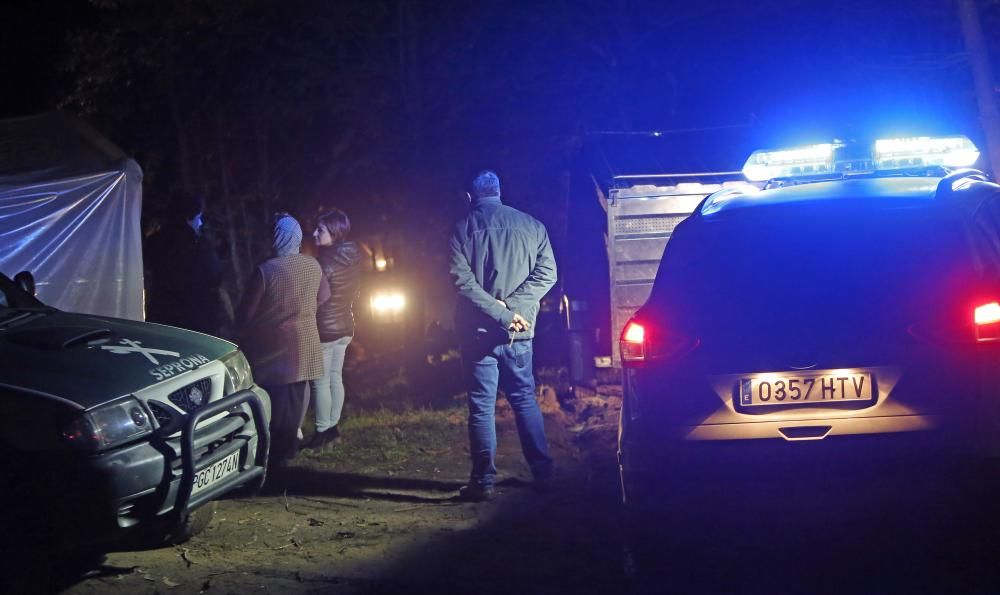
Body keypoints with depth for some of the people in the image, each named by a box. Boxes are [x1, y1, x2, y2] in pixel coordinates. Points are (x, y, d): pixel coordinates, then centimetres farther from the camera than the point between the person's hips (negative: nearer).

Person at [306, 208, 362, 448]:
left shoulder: (326, 263, -21)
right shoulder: (351, 260, 4)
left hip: (325, 329, -8)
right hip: (345, 327, 8)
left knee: (321, 382, 0)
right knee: (335, 378, 15)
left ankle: (321, 432, 4)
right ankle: (333, 426, 21)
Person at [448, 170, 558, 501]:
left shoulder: (463, 229, -3)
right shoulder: (531, 225, 5)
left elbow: (463, 281, -13)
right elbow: (546, 273, -3)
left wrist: (500, 312, -13)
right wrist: (512, 308, -9)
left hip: (478, 331, -3)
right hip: (520, 331, 3)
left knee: (481, 406, 1)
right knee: (525, 399, 15)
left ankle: (483, 482, 0)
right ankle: (542, 474, 16)